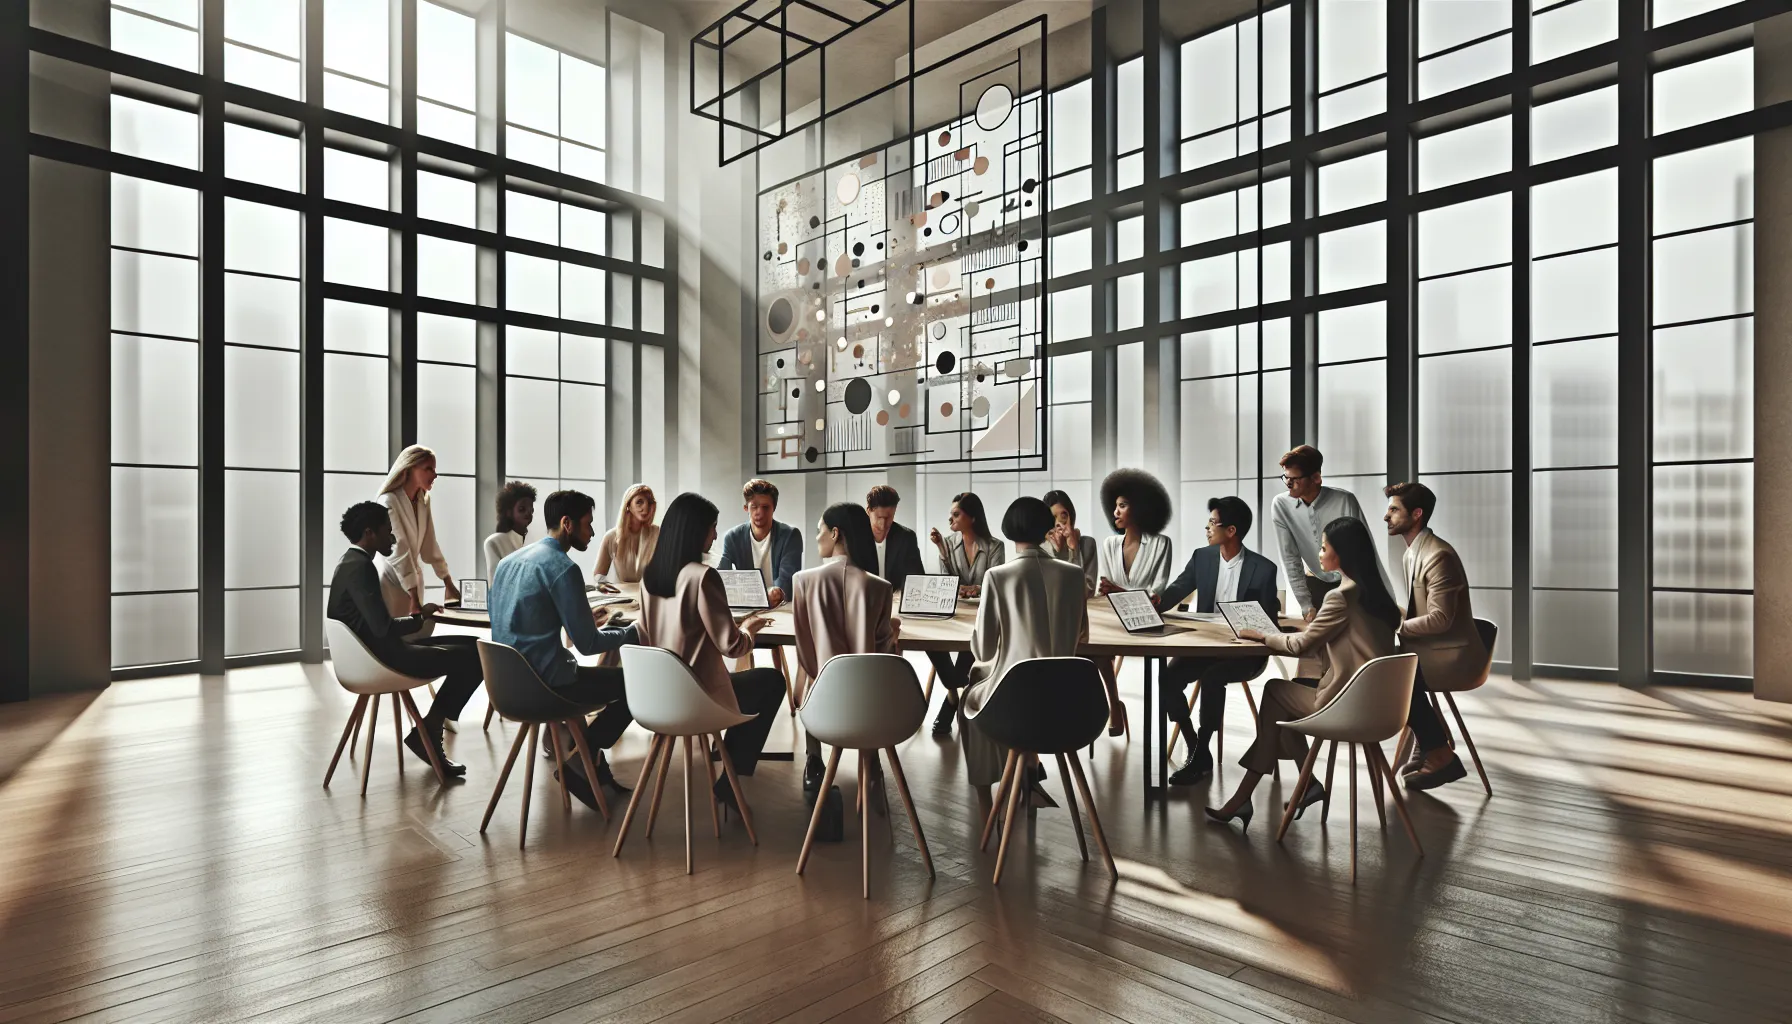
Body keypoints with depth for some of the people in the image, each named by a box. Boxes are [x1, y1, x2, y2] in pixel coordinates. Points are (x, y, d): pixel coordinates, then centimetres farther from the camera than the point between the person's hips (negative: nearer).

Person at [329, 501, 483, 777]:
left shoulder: (352, 563, 14)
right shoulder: (360, 567, -18)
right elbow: (384, 628, -25)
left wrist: (414, 615, 6)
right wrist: (420, 617, -8)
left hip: (375, 650, 10)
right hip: (382, 657, -10)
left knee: (473, 645, 8)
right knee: (474, 658, -15)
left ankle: (430, 730, 7)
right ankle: (427, 731, 0)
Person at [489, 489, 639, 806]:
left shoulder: (509, 561, 10)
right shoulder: (563, 567, -17)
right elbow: (588, 644, -17)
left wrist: (583, 618, 21)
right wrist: (634, 632, -1)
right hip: (543, 682, -9)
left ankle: (592, 763, 23)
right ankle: (581, 761, 7)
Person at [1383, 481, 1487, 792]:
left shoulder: (1438, 556, -21)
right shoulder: (1411, 553, 10)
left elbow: (1439, 619, -25)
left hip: (1454, 655, -9)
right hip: (1430, 648, 9)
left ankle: (1440, 754, -6)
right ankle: (1430, 742, 8)